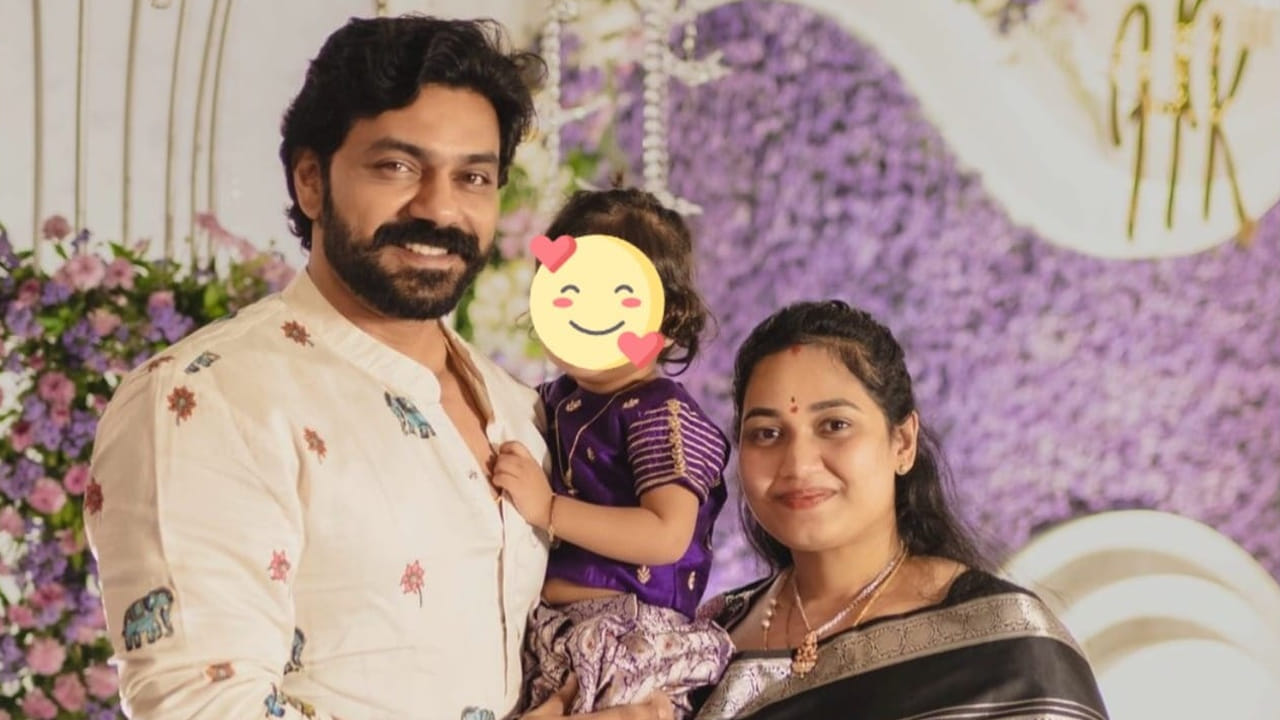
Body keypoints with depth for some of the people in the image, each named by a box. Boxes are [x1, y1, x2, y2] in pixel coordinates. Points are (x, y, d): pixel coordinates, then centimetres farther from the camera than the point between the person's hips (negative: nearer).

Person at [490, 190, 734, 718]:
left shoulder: (663, 413, -8)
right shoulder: (551, 401, 13)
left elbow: (667, 536, -19)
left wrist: (549, 510, -21)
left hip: (625, 630, -7)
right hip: (539, 626, 7)